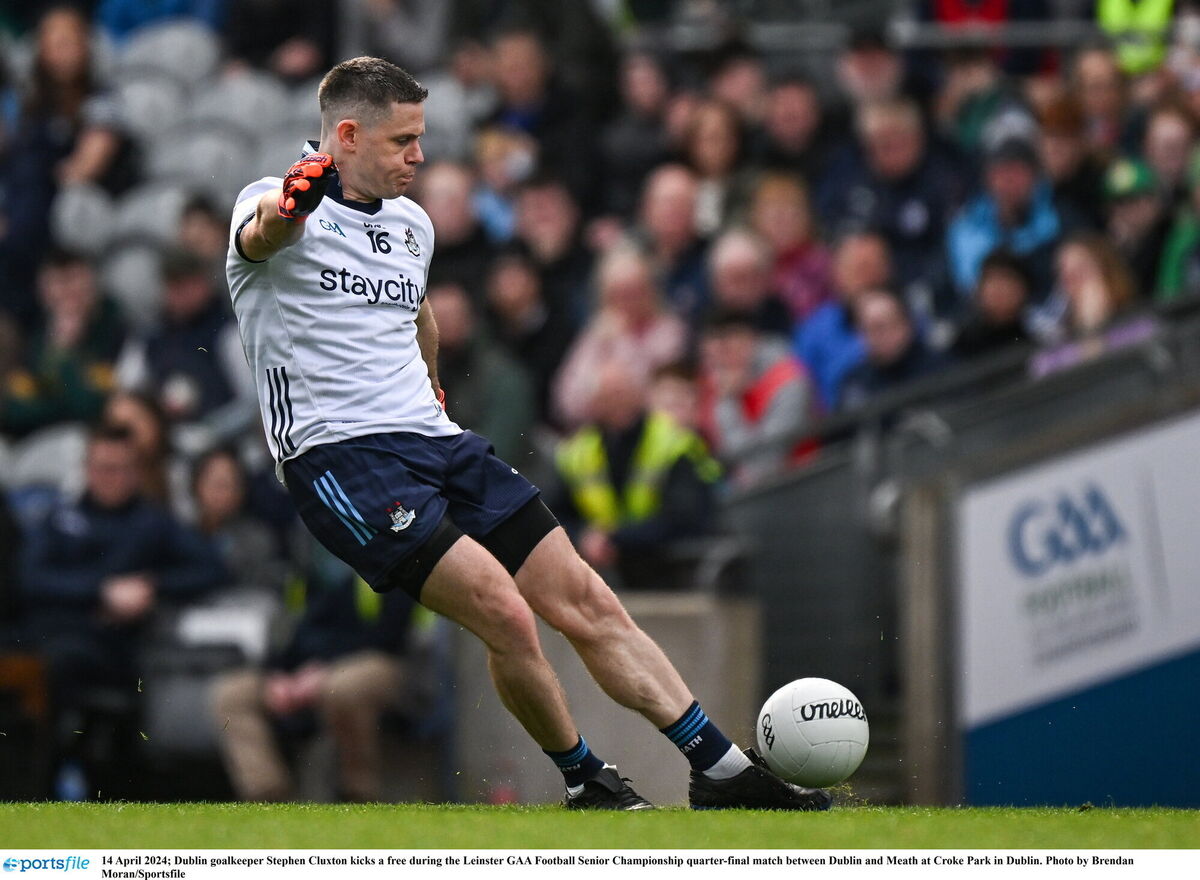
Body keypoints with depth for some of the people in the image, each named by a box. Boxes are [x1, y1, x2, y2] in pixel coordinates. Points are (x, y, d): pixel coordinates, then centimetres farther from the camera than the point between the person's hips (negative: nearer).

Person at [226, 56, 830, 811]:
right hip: (341, 458, -7)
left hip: (438, 443, 8)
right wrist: (286, 209, -55)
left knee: (586, 600, 3)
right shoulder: (282, 209, -7)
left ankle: (722, 770, 9)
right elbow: (261, 233, -34)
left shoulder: (413, 224, 17)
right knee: (506, 614, -21)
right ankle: (584, 778, -1)